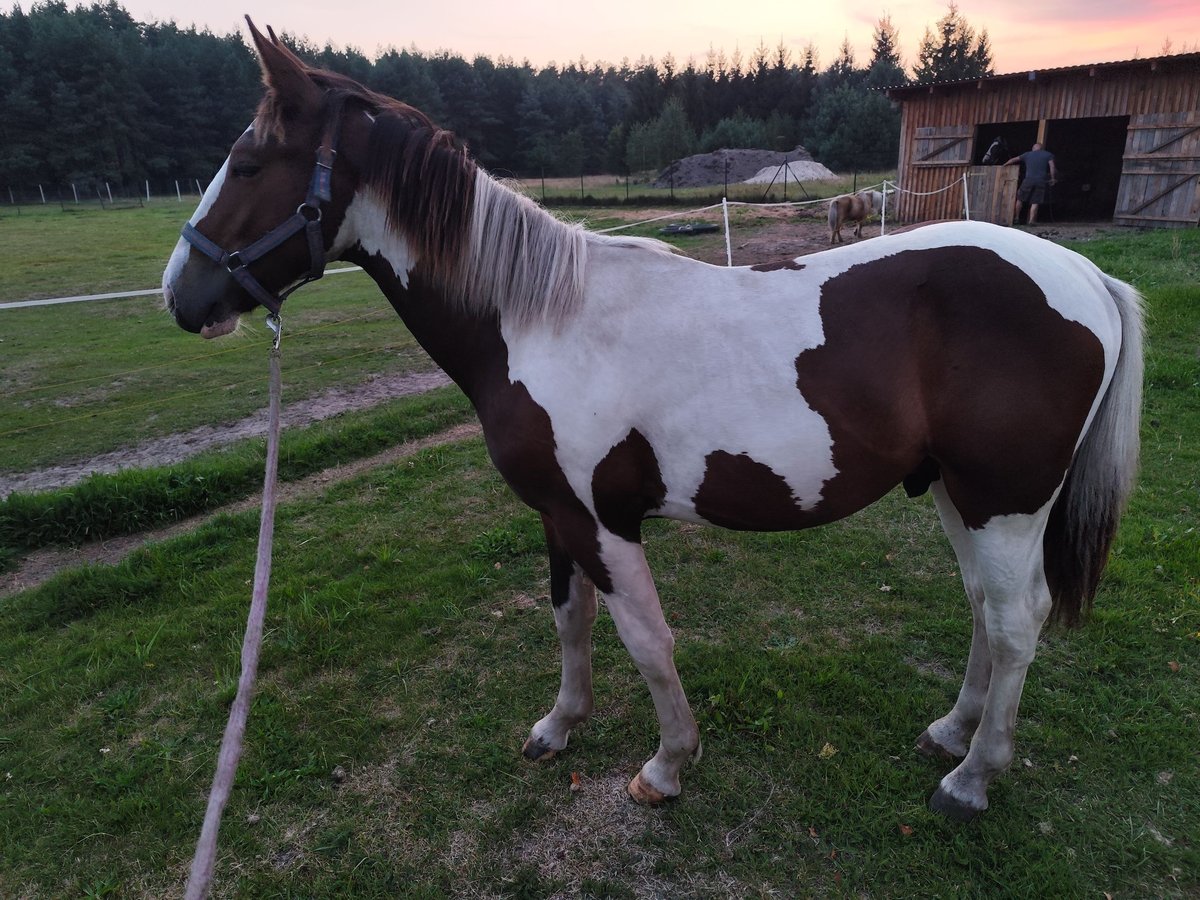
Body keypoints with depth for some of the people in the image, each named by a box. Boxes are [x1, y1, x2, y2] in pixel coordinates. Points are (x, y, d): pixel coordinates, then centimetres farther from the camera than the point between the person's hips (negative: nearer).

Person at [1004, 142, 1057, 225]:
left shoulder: (1028, 154, 16)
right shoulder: (1048, 155, 13)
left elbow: (1013, 160, 20)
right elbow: (1052, 166, -2)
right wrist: (1053, 178, 4)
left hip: (1029, 180, 0)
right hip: (1042, 181, 0)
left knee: (1019, 199, 13)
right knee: (1035, 202, 1)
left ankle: (1016, 218, 12)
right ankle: (1032, 220, -6)